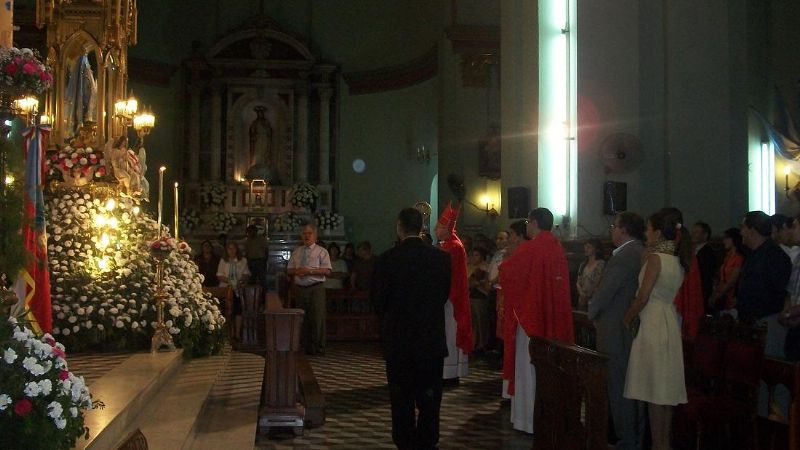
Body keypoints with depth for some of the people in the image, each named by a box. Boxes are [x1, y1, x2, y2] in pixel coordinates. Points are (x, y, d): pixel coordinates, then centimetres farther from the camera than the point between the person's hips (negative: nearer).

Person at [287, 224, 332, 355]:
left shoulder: (321, 251, 3)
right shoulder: (296, 252, 17)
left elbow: (327, 271, -8)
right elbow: (289, 270, 17)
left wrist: (310, 271, -17)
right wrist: (296, 271, -6)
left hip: (316, 289, -4)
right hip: (300, 289, 4)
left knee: (317, 319, -7)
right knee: (303, 319, 8)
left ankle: (319, 349, 0)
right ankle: (308, 348, 17)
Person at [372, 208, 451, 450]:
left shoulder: (388, 259, -12)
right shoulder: (441, 257, -5)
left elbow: (378, 298, -5)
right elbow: (445, 294, 3)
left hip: (398, 338, -2)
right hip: (432, 338, 2)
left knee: (401, 397, 8)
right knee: (429, 397, 11)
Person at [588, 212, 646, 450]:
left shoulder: (623, 257, -18)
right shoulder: (643, 254, 10)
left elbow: (604, 292, -16)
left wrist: (592, 313, 3)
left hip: (618, 334, -9)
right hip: (636, 331, 9)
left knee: (620, 390, -1)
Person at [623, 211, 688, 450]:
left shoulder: (655, 258, -12)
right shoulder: (677, 260, 11)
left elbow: (643, 297, -15)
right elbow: (673, 294, 14)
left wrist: (627, 319, -1)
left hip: (653, 324, -8)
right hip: (671, 322, 8)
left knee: (654, 390, -2)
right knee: (666, 389, 12)